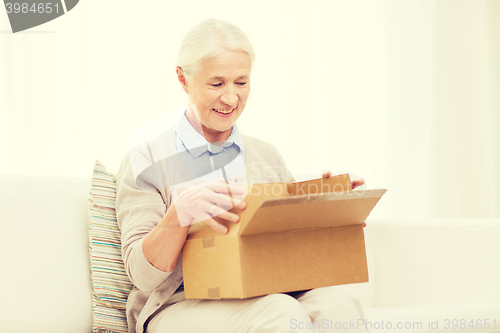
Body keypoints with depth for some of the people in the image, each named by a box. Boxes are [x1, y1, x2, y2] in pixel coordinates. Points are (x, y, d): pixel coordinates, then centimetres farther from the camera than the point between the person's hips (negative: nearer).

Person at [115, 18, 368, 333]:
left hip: (264, 297, 4)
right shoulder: (147, 159, 0)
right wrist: (181, 212, -26)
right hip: (182, 305, -4)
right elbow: (143, 275, -7)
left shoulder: (268, 157, 15)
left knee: (337, 304, -28)